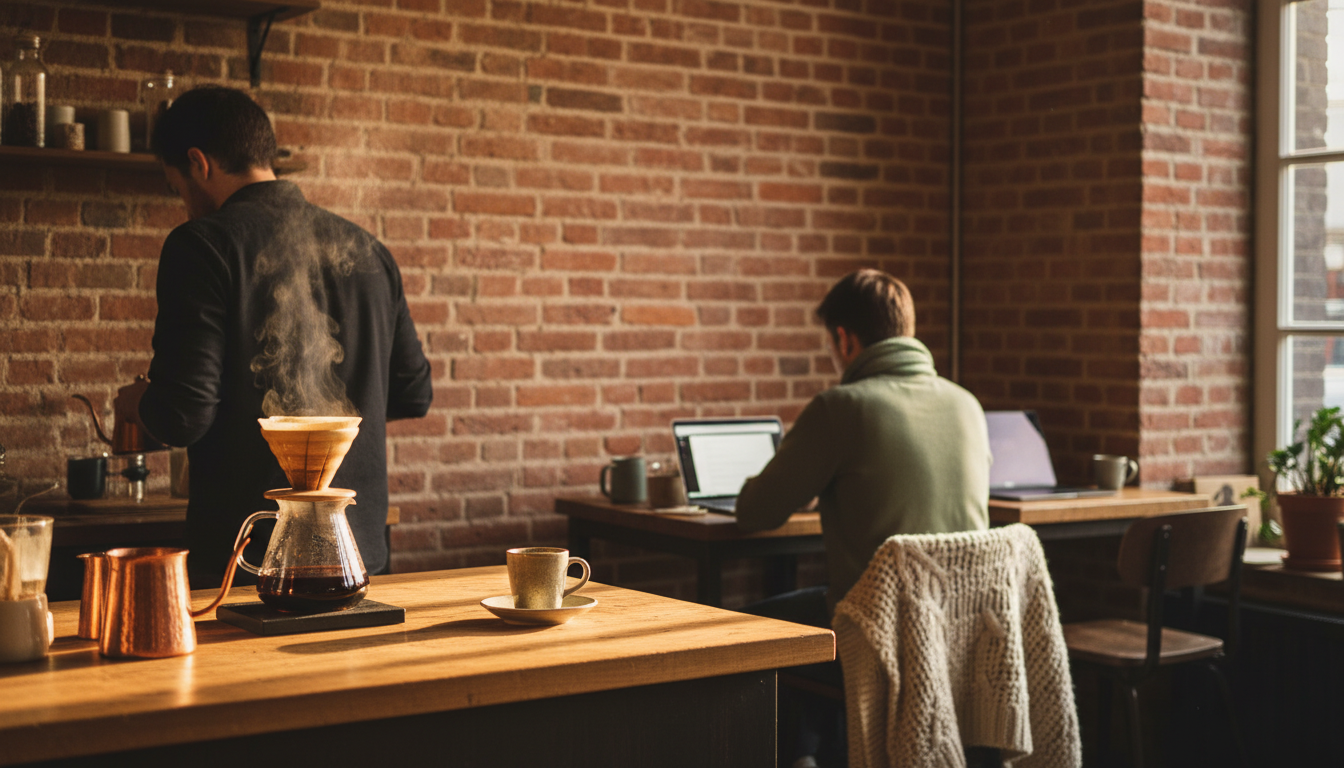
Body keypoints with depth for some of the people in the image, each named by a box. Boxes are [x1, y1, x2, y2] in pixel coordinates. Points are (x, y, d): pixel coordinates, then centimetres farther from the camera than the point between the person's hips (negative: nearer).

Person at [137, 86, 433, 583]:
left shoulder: (204, 245, -9)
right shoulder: (367, 250, 8)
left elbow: (183, 416, -15)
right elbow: (413, 396, 13)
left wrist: (139, 403, 7)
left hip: (245, 557, -5)